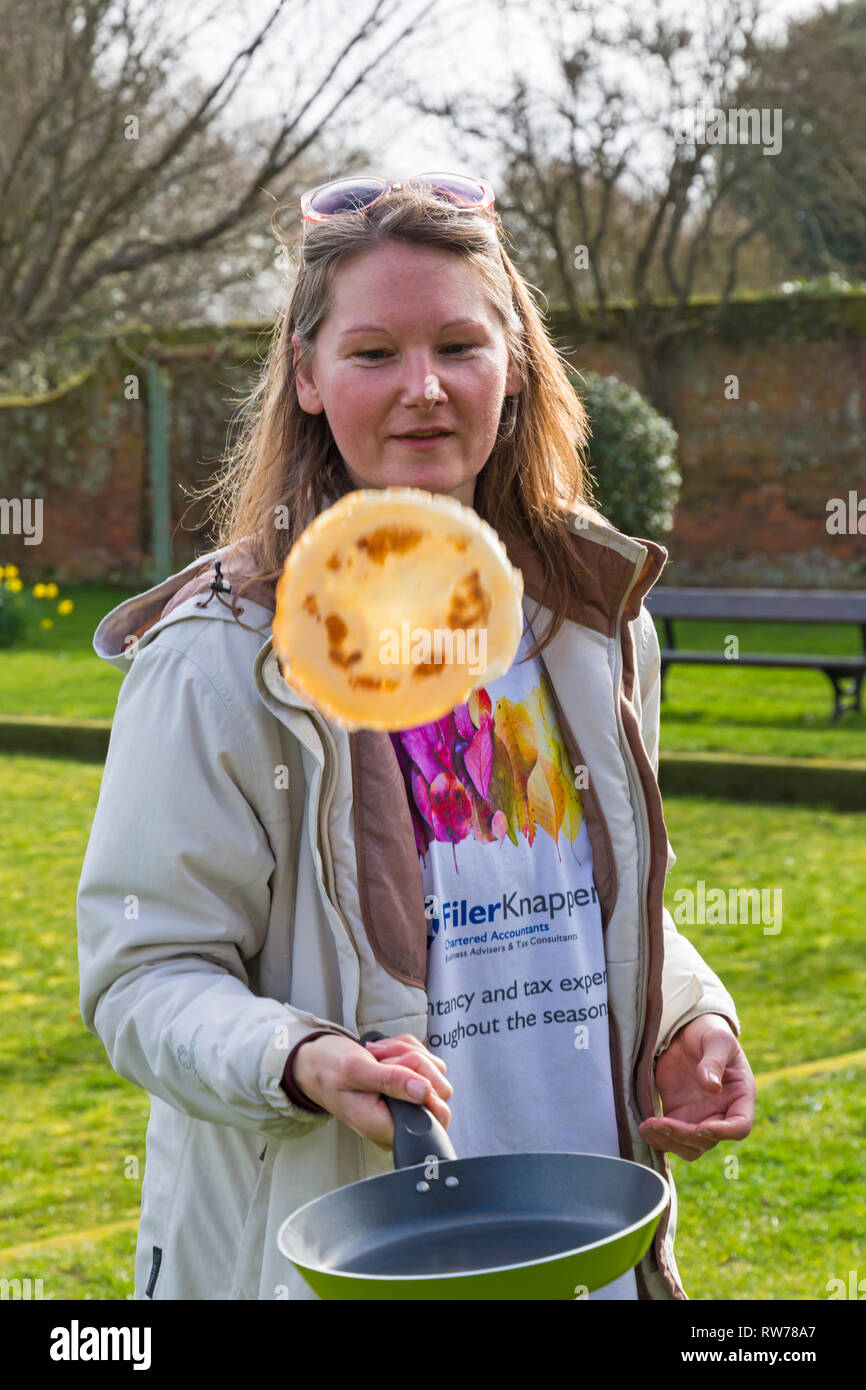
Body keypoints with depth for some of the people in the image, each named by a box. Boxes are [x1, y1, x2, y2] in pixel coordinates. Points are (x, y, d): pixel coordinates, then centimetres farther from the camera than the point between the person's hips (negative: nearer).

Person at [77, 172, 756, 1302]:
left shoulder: (594, 620, 4)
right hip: (317, 1245, -5)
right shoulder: (223, 656, -13)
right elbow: (145, 969, -13)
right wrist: (303, 1063, -30)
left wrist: (691, 1010, -1)